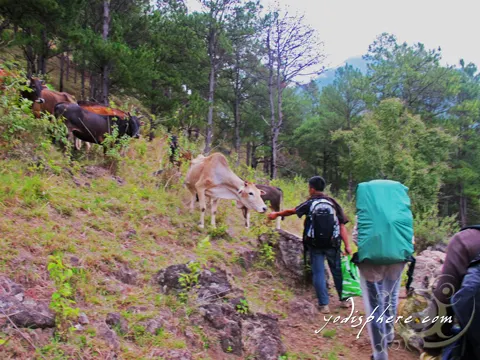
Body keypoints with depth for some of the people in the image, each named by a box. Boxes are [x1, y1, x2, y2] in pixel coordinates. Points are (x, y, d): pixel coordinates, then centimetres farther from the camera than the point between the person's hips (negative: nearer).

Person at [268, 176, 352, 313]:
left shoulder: (309, 204, -5)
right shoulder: (332, 203, 0)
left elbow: (291, 211, 6)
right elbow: (342, 225, -5)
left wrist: (277, 214, 23)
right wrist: (347, 245, -4)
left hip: (315, 245, -2)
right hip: (333, 244, 2)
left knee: (318, 273, 5)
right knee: (337, 271, 16)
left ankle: (324, 304, 4)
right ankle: (344, 300, 27)